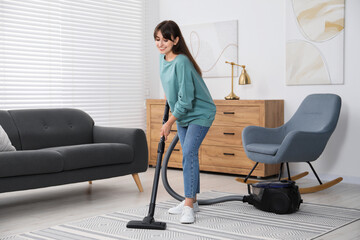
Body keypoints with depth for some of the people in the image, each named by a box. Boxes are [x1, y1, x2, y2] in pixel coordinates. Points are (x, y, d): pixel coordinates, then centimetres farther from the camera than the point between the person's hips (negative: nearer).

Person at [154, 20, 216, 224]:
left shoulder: (181, 62, -28)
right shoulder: (163, 58, -2)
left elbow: (185, 100, -27)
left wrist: (169, 123, -21)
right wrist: (168, 94, 29)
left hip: (200, 113, -9)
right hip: (183, 114, 9)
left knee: (189, 153, -19)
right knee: (189, 155, 12)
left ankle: (189, 207, -16)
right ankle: (191, 201, 21)